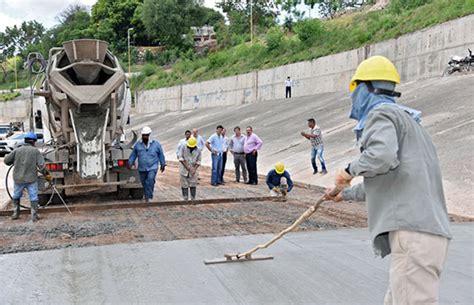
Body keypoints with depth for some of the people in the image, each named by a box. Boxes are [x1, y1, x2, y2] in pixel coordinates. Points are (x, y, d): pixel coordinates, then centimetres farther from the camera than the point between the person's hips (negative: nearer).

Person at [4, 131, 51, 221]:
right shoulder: (35, 151, -5)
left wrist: (14, 163, 23)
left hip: (18, 179, 2)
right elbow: (41, 165, -11)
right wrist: (47, 175, -1)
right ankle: (34, 216, 6)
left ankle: (15, 214, 29)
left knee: (16, 196, 21)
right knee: (34, 197, 6)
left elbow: (6, 161, 4)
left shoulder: (17, 150, 0)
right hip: (31, 179, -2)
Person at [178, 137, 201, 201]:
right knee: (184, 185, 2)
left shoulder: (198, 151, -2)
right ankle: (185, 199, 10)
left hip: (192, 171, 1)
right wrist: (187, 166, -17)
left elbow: (198, 161, -1)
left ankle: (193, 199, 8)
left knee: (193, 185, -1)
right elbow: (181, 158, -10)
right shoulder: (183, 148, -7)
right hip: (184, 170, -1)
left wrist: (194, 169, -16)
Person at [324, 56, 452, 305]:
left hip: (413, 231, -10)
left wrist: (351, 170, -3)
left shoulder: (381, 112, -1)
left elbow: (382, 156, -23)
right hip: (421, 230, 10)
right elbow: (382, 183, 37)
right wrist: (345, 193, 50)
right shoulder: (403, 118, 29)